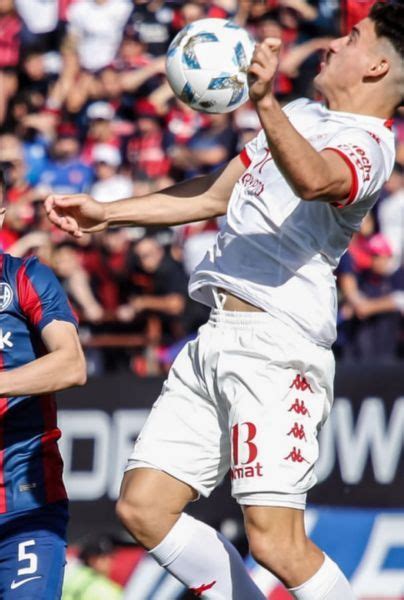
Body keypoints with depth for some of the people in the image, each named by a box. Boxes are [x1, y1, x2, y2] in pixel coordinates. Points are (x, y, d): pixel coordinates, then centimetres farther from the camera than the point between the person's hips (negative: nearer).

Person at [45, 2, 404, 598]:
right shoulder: (301, 114, 22)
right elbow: (217, 194, 30)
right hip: (215, 342, 9)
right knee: (144, 507, 4)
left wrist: (264, 103, -48)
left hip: (277, 348, -9)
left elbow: (313, 179, -32)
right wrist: (106, 212, 27)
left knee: (275, 540, -18)